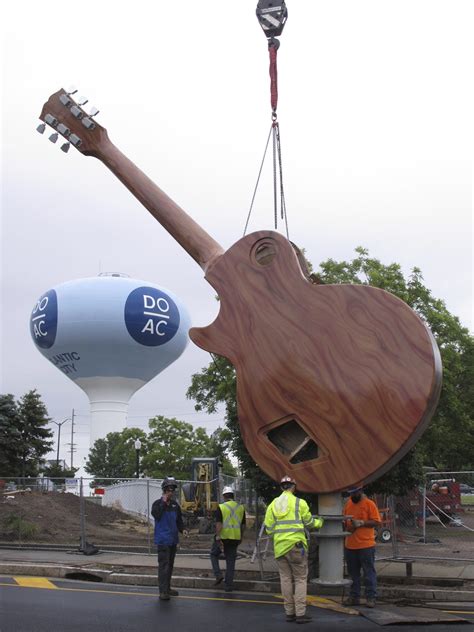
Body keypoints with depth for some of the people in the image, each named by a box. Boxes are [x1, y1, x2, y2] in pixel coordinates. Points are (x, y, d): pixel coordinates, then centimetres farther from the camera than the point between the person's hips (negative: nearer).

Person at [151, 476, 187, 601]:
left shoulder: (175, 505, 11)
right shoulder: (157, 503, -7)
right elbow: (156, 515, -26)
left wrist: (182, 529, 0)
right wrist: (164, 502, -23)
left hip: (173, 539, 7)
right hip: (162, 540, -7)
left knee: (170, 564, 15)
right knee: (163, 565, -10)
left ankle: (167, 588, 25)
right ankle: (163, 591, -9)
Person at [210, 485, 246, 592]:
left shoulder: (221, 507, -8)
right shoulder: (241, 508, 6)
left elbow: (219, 524, -15)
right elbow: (243, 525, 11)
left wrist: (218, 538, -16)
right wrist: (240, 537, 22)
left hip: (223, 536, -3)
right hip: (235, 538, 3)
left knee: (214, 555, 19)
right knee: (231, 561, 8)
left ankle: (218, 575, 2)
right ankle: (229, 586, 8)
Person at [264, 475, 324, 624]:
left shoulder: (273, 504, 6)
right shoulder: (299, 503, -4)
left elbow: (269, 528, 5)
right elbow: (309, 522, 5)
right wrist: (320, 522, 25)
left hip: (279, 546, 4)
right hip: (296, 545, -4)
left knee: (286, 578, 11)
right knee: (300, 579, 3)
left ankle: (289, 612, 13)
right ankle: (300, 613, -1)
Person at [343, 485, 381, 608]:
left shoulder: (369, 504, -5)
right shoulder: (348, 503, 12)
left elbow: (377, 522, -9)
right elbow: (344, 521, 19)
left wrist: (361, 523, -18)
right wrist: (346, 524, -3)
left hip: (366, 544, -6)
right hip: (350, 545, 6)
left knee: (369, 572, 0)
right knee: (353, 573, 11)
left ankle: (371, 598, 5)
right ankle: (354, 597, 19)